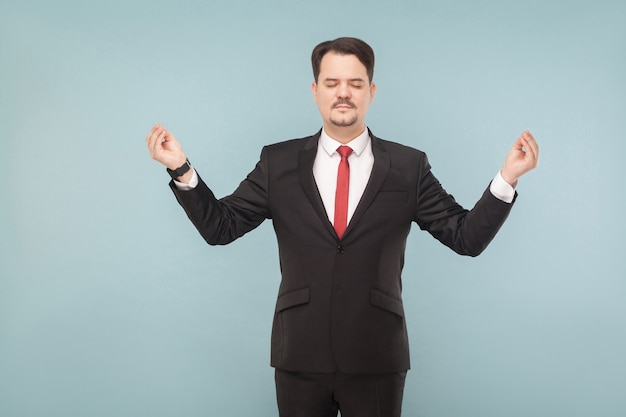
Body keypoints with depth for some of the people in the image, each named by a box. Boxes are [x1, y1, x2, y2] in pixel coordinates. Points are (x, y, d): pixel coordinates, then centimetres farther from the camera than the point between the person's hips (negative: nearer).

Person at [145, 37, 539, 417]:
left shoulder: (409, 167, 0)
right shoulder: (278, 162, 2)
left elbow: (467, 237, -2)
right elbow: (219, 227, 2)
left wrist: (506, 177, -16)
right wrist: (182, 169, -12)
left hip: (377, 359, 0)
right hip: (300, 356, 1)